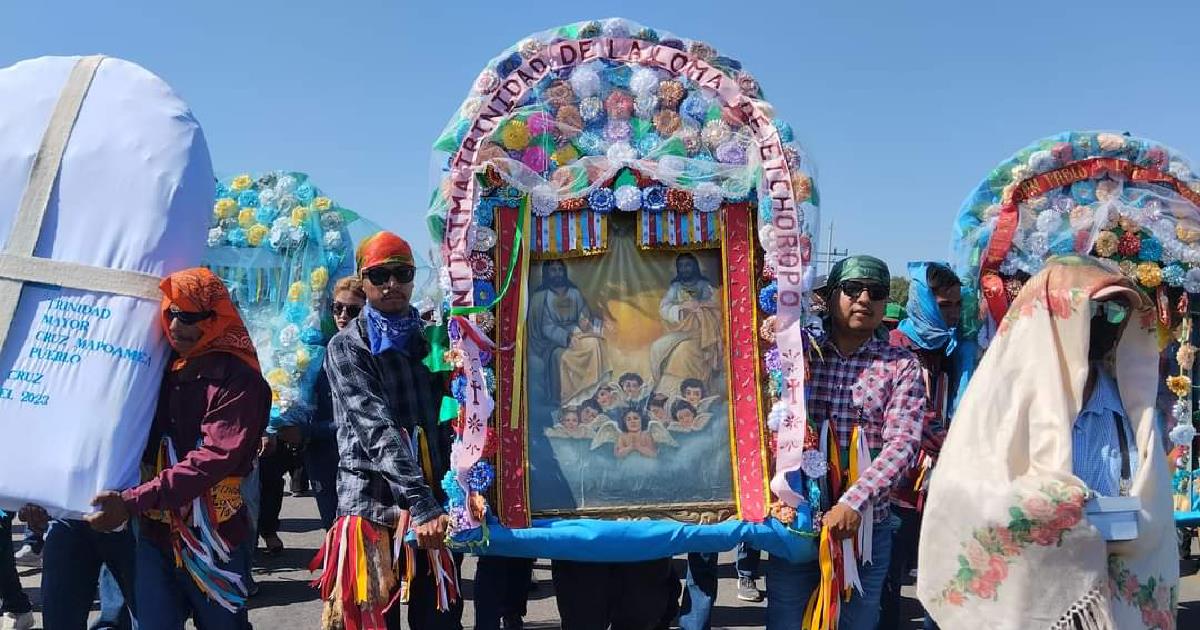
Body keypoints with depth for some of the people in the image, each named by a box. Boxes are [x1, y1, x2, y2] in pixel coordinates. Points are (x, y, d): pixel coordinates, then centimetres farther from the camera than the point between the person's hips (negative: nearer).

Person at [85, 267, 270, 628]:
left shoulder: (238, 380, -13)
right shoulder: (162, 367, 9)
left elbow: (213, 460, -23)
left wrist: (132, 502, -27)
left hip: (211, 538, -5)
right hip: (154, 534, 5)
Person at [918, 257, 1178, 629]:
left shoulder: (1127, 397, 6)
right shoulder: (1010, 384, -9)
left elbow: (1152, 512, 7)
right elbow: (964, 490, -17)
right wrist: (1064, 507, -21)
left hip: (1111, 598, 5)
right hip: (1022, 592, -4)